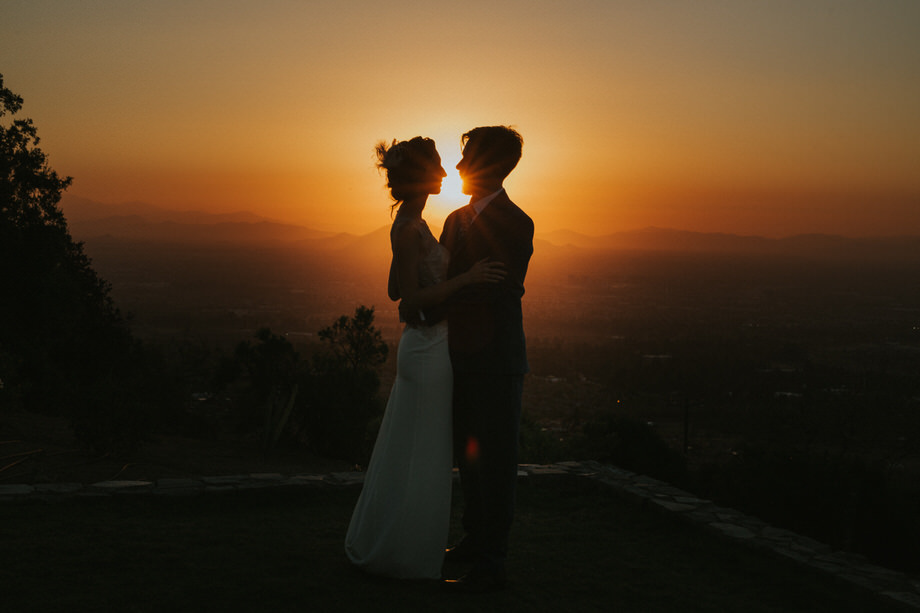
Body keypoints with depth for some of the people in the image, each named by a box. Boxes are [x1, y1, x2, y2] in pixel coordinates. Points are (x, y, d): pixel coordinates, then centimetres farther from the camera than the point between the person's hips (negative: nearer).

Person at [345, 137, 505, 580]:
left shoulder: (410, 223, 12)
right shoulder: (409, 229, -18)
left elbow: (395, 291, 17)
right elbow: (411, 298, -22)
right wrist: (465, 279, -26)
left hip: (422, 343, 10)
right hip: (428, 348, -10)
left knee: (405, 451, 17)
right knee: (423, 455, 0)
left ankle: (375, 544, 29)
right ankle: (406, 555, 11)